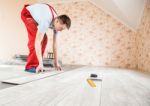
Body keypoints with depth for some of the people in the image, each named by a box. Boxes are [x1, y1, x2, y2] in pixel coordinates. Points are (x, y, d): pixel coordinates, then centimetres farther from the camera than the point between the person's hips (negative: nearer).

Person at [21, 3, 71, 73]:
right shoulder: (46, 22, -42)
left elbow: (55, 43, -14)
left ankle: (35, 64, 2)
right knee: (35, 38, -25)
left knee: (44, 38, -4)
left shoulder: (57, 23, -18)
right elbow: (37, 42, -43)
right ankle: (31, 66, -18)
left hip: (36, 14, 7)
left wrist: (56, 62, -11)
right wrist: (40, 63, -44)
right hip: (27, 13, -7)